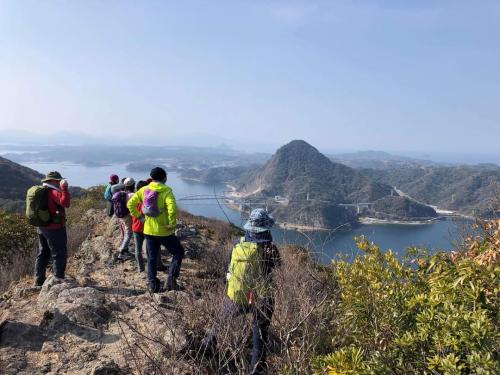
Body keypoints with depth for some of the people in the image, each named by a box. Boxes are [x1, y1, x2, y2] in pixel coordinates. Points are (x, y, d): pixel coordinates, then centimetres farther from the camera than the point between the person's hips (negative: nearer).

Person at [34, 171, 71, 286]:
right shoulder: (53, 192, -19)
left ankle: (39, 280, 27)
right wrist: (64, 188, -26)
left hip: (41, 227, 10)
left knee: (43, 254, 19)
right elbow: (65, 203, -34)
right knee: (60, 255, -1)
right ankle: (59, 279, 1)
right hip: (55, 229, -9)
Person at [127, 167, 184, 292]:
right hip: (164, 231, -5)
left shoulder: (144, 190, 2)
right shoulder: (166, 191, -14)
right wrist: (172, 224, -18)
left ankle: (154, 286, 20)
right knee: (178, 253, 13)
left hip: (149, 230, 5)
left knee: (152, 258, 16)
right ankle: (171, 280, 2)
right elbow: (172, 208, -29)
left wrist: (139, 216, 8)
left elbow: (130, 204, 3)